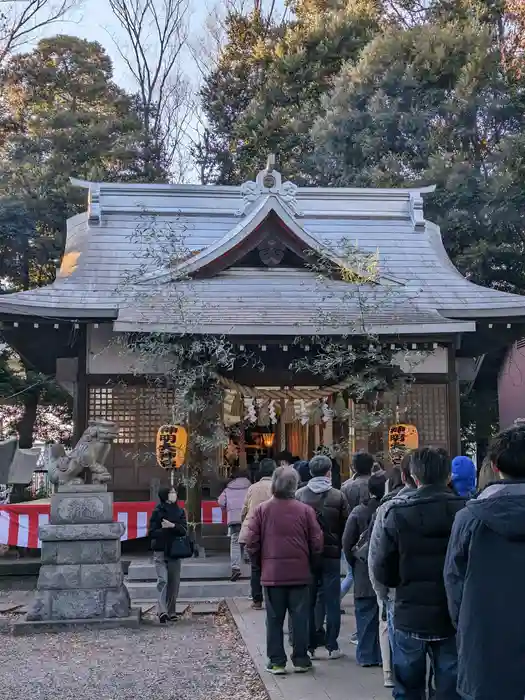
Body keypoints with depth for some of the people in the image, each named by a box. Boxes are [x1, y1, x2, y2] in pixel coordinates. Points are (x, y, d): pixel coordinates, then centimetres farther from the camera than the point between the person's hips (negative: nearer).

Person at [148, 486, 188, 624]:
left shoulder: (180, 511, 10)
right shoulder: (157, 512, -1)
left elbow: (184, 530, -1)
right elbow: (152, 532, -5)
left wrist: (172, 526, -17)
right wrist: (165, 531, -15)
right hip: (160, 551, -4)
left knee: (174, 582, 5)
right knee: (162, 580, -14)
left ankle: (171, 612, 14)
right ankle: (162, 611, -20)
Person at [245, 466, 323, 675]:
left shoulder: (262, 510, -5)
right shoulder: (305, 510, -6)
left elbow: (251, 542, -3)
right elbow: (317, 543, -4)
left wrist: (261, 564, 11)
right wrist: (309, 563, 13)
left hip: (272, 574, 0)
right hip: (300, 573, 0)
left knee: (274, 619, 9)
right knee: (300, 618, 9)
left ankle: (276, 662, 12)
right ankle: (300, 660, 15)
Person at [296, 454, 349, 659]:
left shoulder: (299, 495, -5)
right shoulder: (338, 496, -7)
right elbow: (345, 527, -5)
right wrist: (340, 547, 10)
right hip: (331, 554, -1)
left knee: (308, 601, 10)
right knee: (331, 600, 7)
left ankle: (309, 645, 12)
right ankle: (331, 646, 9)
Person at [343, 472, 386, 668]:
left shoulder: (359, 512, -7)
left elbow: (347, 542, -4)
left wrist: (354, 563, 10)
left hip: (365, 573, 0)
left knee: (366, 615, 8)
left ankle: (367, 655, 12)